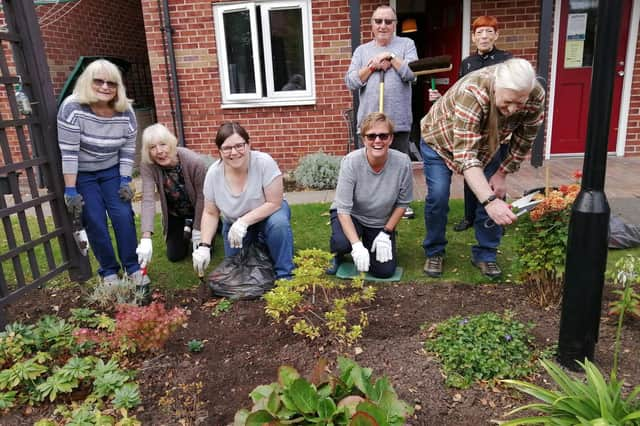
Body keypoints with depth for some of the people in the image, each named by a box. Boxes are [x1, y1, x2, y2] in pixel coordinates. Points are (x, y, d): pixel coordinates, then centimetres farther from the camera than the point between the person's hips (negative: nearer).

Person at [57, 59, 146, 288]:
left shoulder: (126, 113, -12)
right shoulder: (72, 108, -24)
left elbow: (128, 151, -4)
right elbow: (68, 152, -23)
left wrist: (125, 181, -9)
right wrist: (70, 190, -23)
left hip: (112, 171, 3)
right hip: (81, 174, -2)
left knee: (124, 215, -6)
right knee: (95, 222, -4)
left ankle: (133, 267, 7)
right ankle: (109, 271, 11)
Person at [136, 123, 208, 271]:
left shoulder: (195, 162, -33)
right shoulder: (147, 165, -26)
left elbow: (201, 197, -22)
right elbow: (148, 199, -34)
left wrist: (198, 229, -14)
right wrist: (146, 238, -44)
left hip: (198, 210, -2)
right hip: (174, 213, 2)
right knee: (174, 256, 6)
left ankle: (192, 229, 29)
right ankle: (185, 231, 36)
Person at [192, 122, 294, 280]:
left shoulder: (264, 162, -31)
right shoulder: (213, 173, -21)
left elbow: (274, 203, -28)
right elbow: (210, 213, -10)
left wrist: (244, 222, -37)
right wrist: (204, 246, -22)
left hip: (268, 214, -3)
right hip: (234, 222, 3)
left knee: (278, 224, -35)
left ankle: (284, 276, -15)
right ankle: (255, 242, 32)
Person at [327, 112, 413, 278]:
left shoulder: (403, 162, -23)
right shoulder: (351, 161, -28)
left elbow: (402, 203, -7)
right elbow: (343, 209, -26)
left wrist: (386, 233, -10)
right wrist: (357, 245, -36)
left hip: (381, 223, 2)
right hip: (350, 215, -2)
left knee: (384, 271, -9)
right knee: (342, 243, -33)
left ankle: (373, 243, 24)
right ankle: (338, 255, 6)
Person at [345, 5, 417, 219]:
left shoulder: (406, 44, 7)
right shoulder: (362, 50, 11)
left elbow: (412, 74, -7)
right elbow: (351, 82, 0)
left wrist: (390, 56, -9)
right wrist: (372, 67, -9)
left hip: (398, 121, -1)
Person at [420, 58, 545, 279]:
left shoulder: (536, 97, -27)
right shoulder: (471, 93, -43)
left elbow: (523, 141, -9)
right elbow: (465, 154, -48)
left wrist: (502, 174, -9)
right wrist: (489, 201, -56)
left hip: (486, 143, 4)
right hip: (440, 139, -4)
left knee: (494, 193, -5)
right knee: (438, 196, -13)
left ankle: (485, 254, 13)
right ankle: (434, 252, 10)